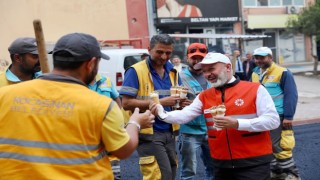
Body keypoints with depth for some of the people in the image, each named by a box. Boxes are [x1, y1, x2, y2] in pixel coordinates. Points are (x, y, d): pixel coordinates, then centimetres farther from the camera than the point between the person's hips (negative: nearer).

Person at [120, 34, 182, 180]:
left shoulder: (173, 72, 10)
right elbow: (126, 103, -16)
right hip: (149, 134, -7)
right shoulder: (135, 71, -10)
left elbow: (178, 98, 18)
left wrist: (180, 99, -8)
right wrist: (160, 102, -20)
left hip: (169, 132, 7)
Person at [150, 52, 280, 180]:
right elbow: (184, 115, -3)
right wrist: (162, 113, -23)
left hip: (253, 163, -4)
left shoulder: (255, 89, -6)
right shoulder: (204, 96, 6)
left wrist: (237, 124, -21)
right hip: (222, 163, 4)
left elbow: (273, 120, -11)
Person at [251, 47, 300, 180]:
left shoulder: (282, 73, -10)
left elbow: (291, 95, -13)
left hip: (277, 117, -7)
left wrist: (288, 116, -17)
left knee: (279, 146, -6)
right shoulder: (255, 74, 10)